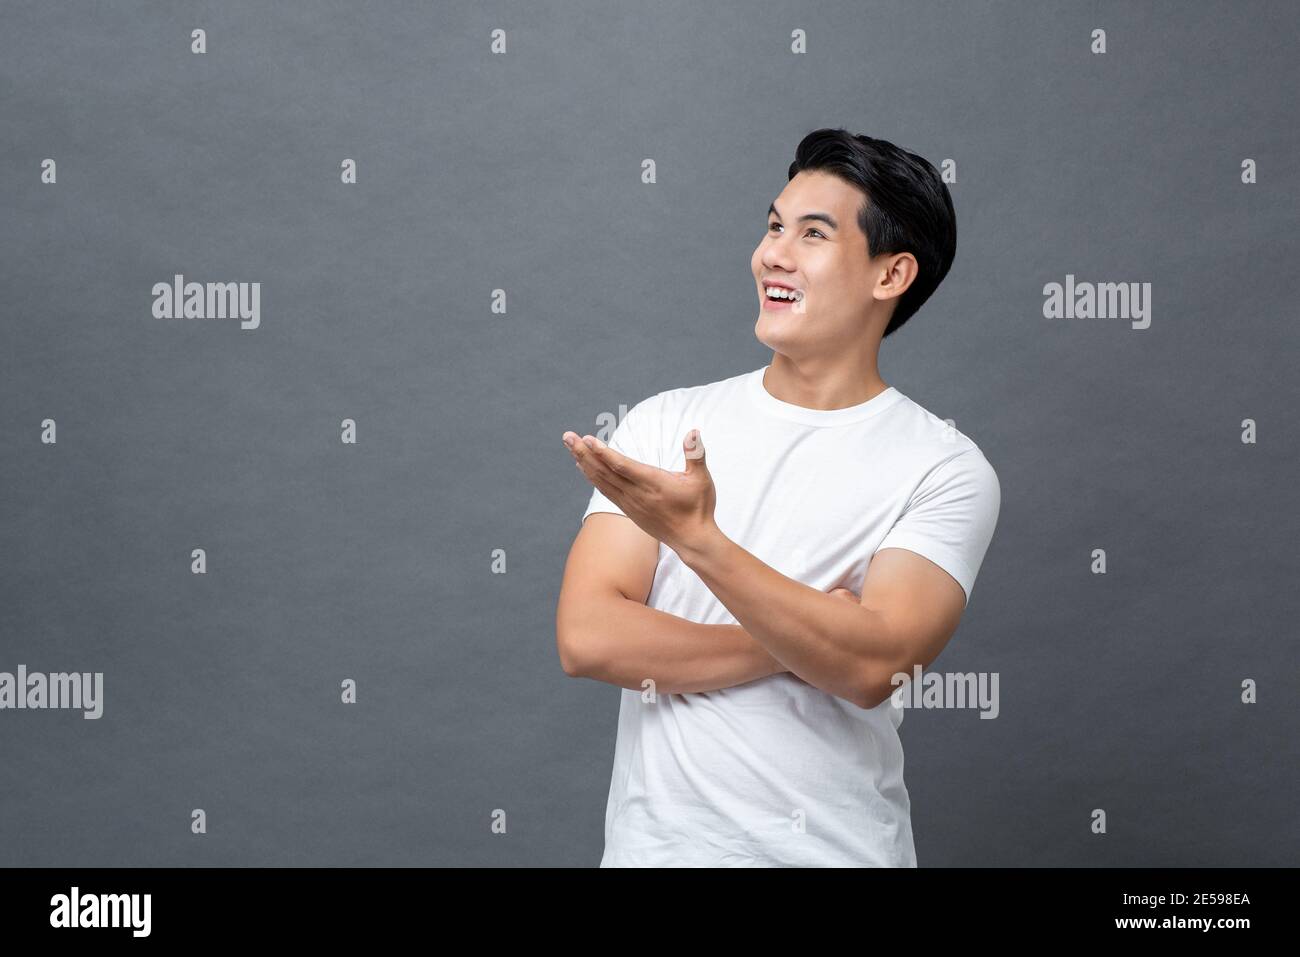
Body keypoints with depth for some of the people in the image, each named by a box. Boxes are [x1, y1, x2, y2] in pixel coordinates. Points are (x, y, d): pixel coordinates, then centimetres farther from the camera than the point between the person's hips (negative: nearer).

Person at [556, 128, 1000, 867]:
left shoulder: (947, 470, -7)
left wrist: (696, 536, -28)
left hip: (837, 849, -2)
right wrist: (803, 640, -14)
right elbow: (587, 637, -10)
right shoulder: (665, 422, 0)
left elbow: (873, 666, -21)